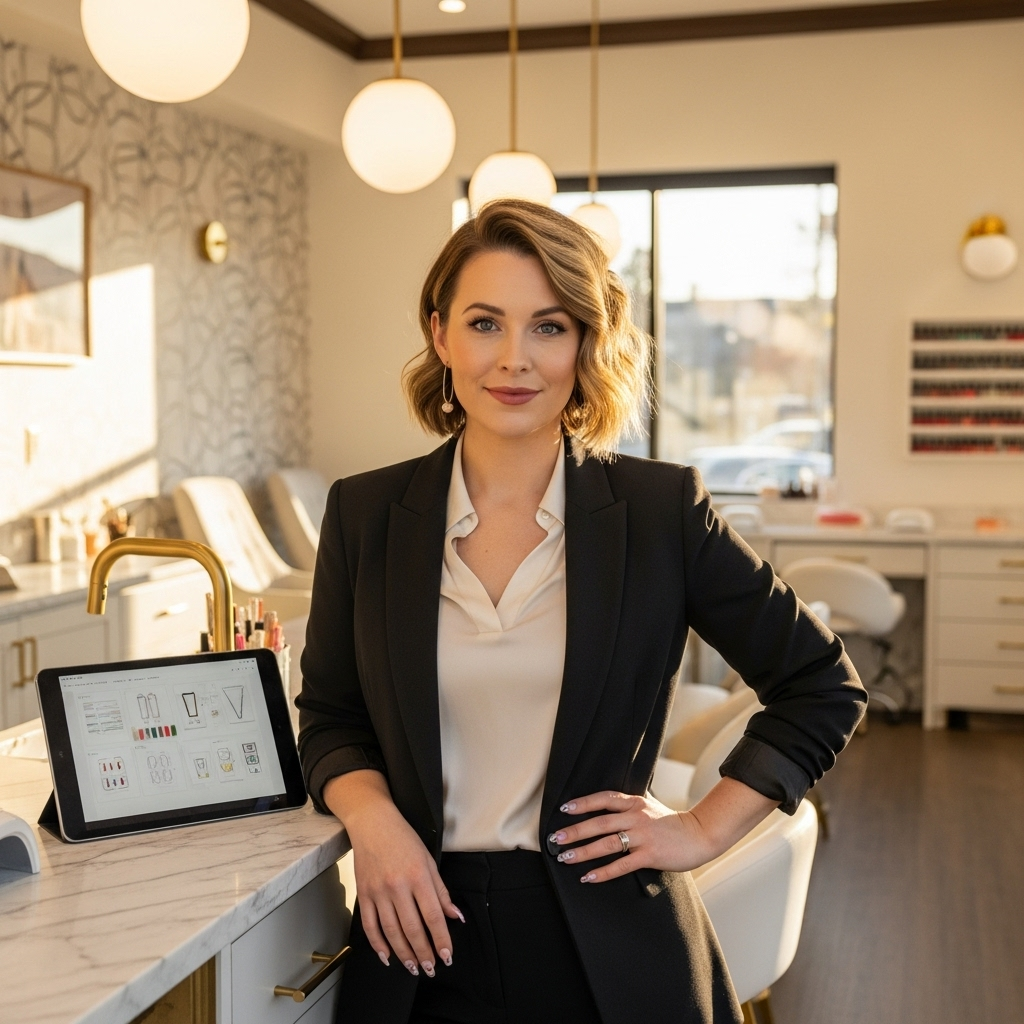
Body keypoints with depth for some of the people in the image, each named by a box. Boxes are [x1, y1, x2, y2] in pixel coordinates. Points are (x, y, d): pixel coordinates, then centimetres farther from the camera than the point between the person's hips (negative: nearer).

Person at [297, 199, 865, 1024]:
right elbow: (329, 715, 10)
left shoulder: (661, 509, -7)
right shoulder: (366, 514, -1)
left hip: (610, 955, -1)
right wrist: (371, 816, -10)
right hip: (425, 946, 2)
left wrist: (704, 829, -4)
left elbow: (822, 687, 3)